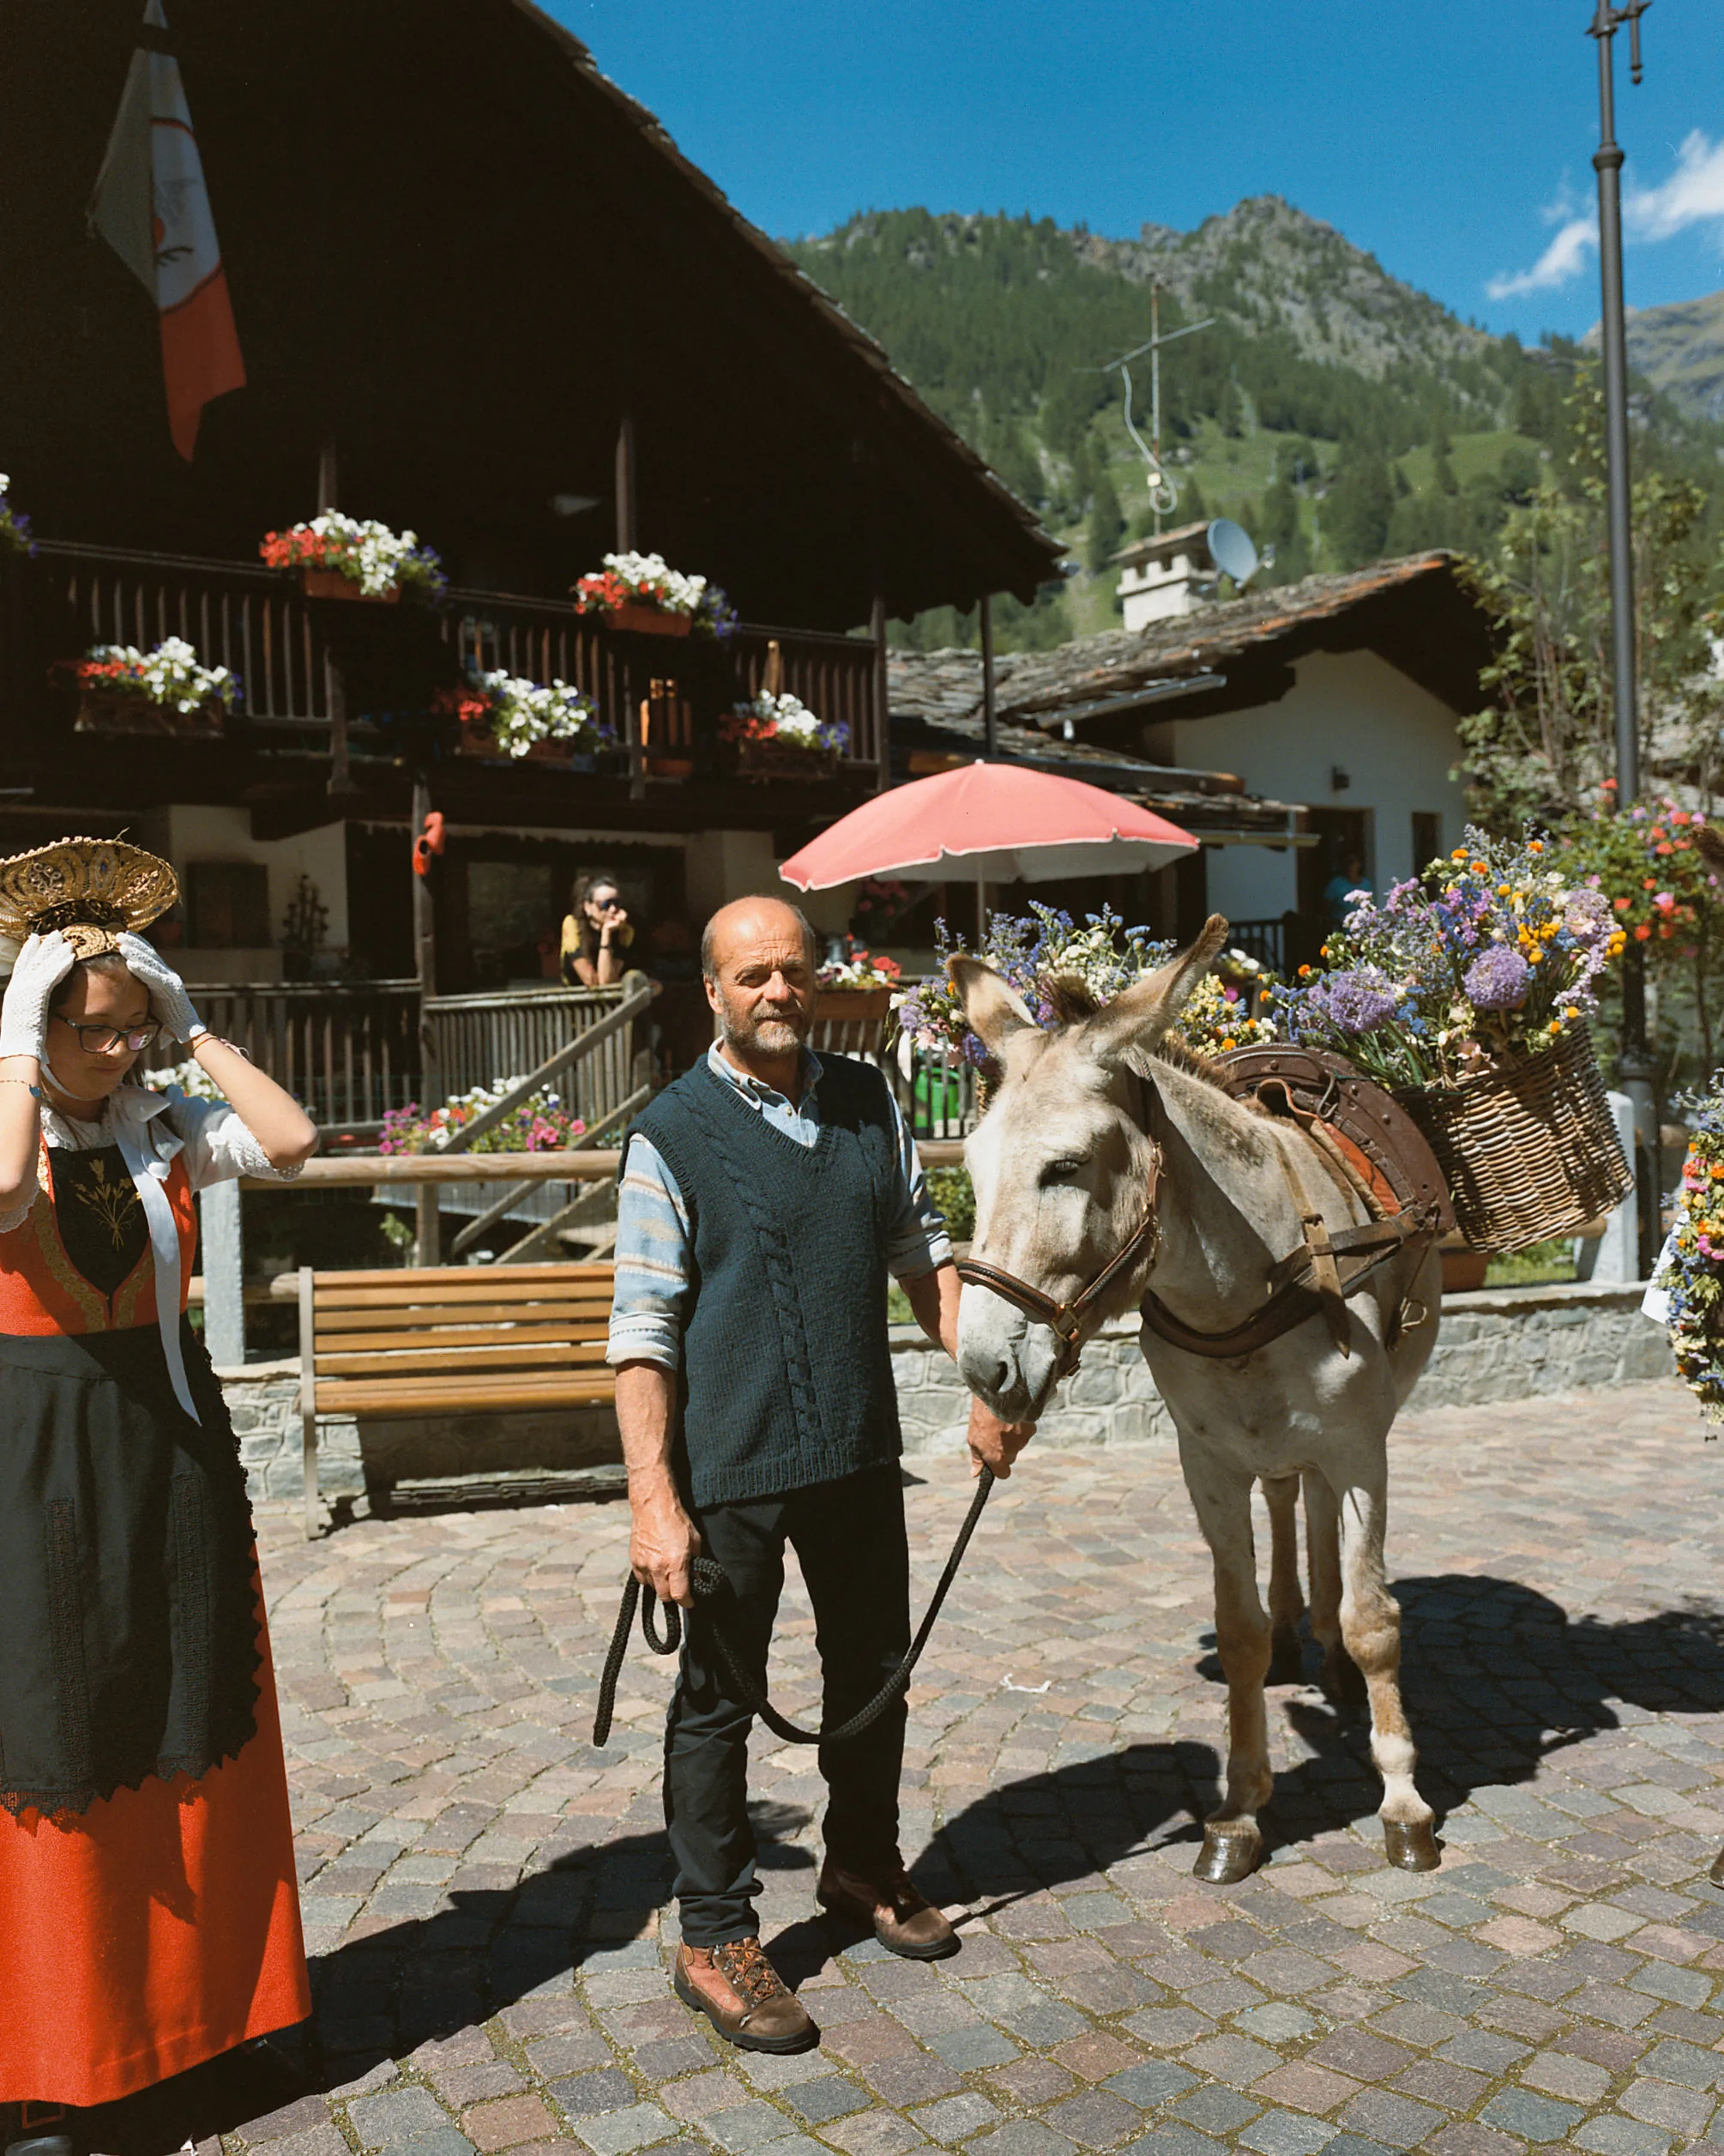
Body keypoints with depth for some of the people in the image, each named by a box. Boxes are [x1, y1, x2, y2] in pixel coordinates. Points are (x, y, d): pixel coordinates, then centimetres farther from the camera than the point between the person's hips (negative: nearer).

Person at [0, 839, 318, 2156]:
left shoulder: (165, 1129, 3)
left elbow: (291, 1139, -12)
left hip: (170, 1435, 4)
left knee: (193, 1727, 14)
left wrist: (195, 1028, -8)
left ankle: (198, 1995, 34)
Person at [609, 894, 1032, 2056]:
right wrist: (654, 1500, -17)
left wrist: (981, 1383, 5)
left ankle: (864, 1866, 43)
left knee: (876, 1671, 19)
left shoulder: (869, 1102, 5)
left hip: (862, 1453, 5)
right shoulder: (673, 1134, -11)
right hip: (731, 1468, -5)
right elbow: (643, 1333, -12)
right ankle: (716, 1938, 25)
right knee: (719, 1697, 8)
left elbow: (922, 1251, 13)